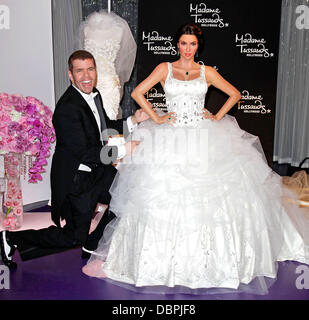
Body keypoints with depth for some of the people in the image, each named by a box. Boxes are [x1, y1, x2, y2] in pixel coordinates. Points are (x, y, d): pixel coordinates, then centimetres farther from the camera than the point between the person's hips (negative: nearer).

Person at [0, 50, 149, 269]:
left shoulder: (94, 95, 2)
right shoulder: (67, 108, -26)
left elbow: (104, 127, 17)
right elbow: (83, 154, -28)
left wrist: (133, 120, 2)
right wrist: (122, 150, -23)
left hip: (97, 171, 9)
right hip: (76, 180, -8)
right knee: (74, 238, 2)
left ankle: (93, 245, 31)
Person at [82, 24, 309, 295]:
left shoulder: (207, 72, 10)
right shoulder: (164, 69, 7)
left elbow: (235, 94, 15)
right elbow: (137, 93, 4)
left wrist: (217, 117, 4)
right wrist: (156, 118, -2)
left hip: (204, 139, 1)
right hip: (172, 139, -1)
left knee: (210, 197, -2)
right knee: (165, 197, -4)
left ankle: (211, 254, 16)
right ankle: (165, 256, 11)